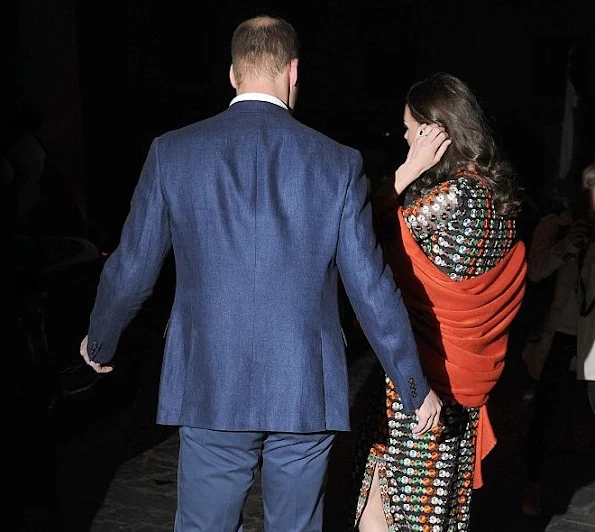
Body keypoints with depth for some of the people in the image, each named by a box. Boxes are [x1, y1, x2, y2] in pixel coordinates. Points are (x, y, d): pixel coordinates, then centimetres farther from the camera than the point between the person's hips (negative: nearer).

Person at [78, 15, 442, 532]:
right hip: (307, 393, 1)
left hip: (210, 391, 0)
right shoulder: (338, 162, -6)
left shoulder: (173, 152, -5)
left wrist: (99, 344, 21)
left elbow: (131, 271, 1)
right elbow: (371, 288, -5)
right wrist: (417, 389, 7)